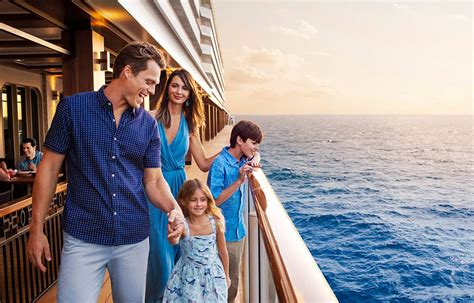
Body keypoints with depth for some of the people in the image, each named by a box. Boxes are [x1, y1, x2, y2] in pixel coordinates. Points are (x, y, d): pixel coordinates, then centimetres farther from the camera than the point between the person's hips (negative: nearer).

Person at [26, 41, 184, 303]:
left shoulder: (148, 124, 2)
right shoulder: (73, 107, -5)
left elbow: (153, 179, 4)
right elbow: (50, 166, -1)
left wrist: (173, 208, -16)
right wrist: (36, 229, -2)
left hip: (134, 239, 3)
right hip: (82, 239, -3)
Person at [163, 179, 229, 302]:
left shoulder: (215, 221, -16)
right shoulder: (183, 224, -21)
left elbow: (222, 250, -2)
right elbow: (173, 241, -44)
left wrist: (226, 276, 10)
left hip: (213, 274, 1)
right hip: (188, 276, -1)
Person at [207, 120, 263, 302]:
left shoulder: (242, 160, 1)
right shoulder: (220, 164, -20)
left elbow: (255, 154, 25)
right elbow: (215, 201, -20)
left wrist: (254, 161, 1)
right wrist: (239, 180, -26)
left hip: (238, 229, 7)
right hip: (224, 233, -7)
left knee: (233, 279, 19)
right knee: (228, 282, 5)